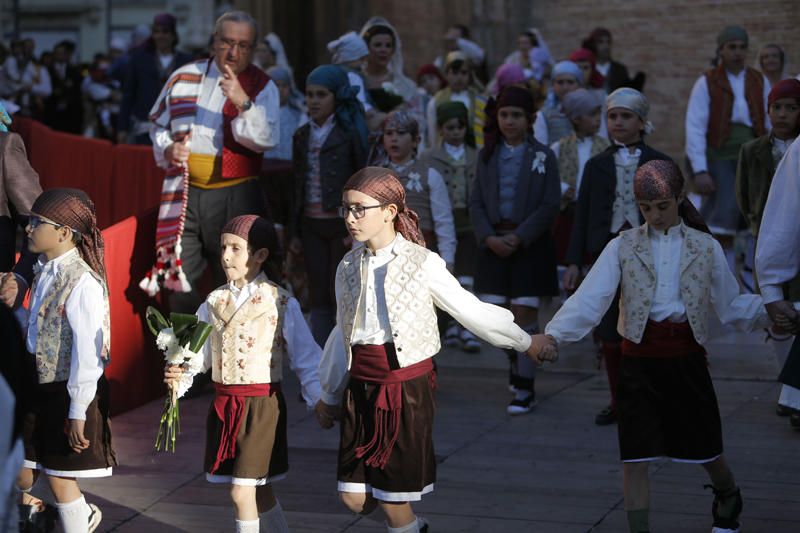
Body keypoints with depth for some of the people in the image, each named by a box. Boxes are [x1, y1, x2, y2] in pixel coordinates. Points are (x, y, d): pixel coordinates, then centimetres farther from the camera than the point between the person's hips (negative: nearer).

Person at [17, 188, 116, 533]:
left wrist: (78, 412, -19)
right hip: (39, 389, 8)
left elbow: (88, 352, -20)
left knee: (60, 477, 2)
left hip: (69, 392, -8)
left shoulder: (82, 282, -19)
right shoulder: (45, 272, 5)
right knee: (19, 475, 12)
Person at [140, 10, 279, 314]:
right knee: (178, 278, 3)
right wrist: (166, 149, 1)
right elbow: (158, 123, 21)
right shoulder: (184, 78, 10)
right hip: (183, 191, 3)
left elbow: (266, 140, -15)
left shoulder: (262, 87, 1)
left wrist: (243, 103, -28)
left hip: (234, 197, -3)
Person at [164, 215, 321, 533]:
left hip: (261, 403, -5)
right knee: (260, 493, 14)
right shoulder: (214, 303, 8)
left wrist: (319, 401, -13)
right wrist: (178, 373, -16)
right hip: (223, 403, 5)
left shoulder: (280, 303, -7)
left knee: (242, 492, -9)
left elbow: (305, 358, -6)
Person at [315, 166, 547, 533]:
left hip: (407, 387, -5)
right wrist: (330, 396, 26)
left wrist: (527, 344, 9)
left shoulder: (422, 263, -8)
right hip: (361, 389, 5)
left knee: (393, 500, -1)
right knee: (354, 498, 3)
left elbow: (470, 310, 2)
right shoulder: (349, 267, 7)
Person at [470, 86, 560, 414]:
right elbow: (476, 202, 5)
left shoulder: (542, 157, -1)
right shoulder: (487, 155, 8)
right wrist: (489, 237, -11)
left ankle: (525, 389, 5)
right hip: (493, 246, 3)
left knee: (524, 314, -3)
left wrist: (519, 237, -15)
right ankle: (517, 359, 30)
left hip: (530, 246, -3)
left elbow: (550, 206, -6)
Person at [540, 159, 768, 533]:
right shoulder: (623, 247, -1)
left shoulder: (705, 247, 3)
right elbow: (589, 300, -11)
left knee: (706, 452, 14)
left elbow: (732, 305, 6)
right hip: (639, 362, -1)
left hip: (686, 360, 1)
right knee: (635, 459, -4)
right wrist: (554, 334, -25)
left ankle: (728, 503, 45)